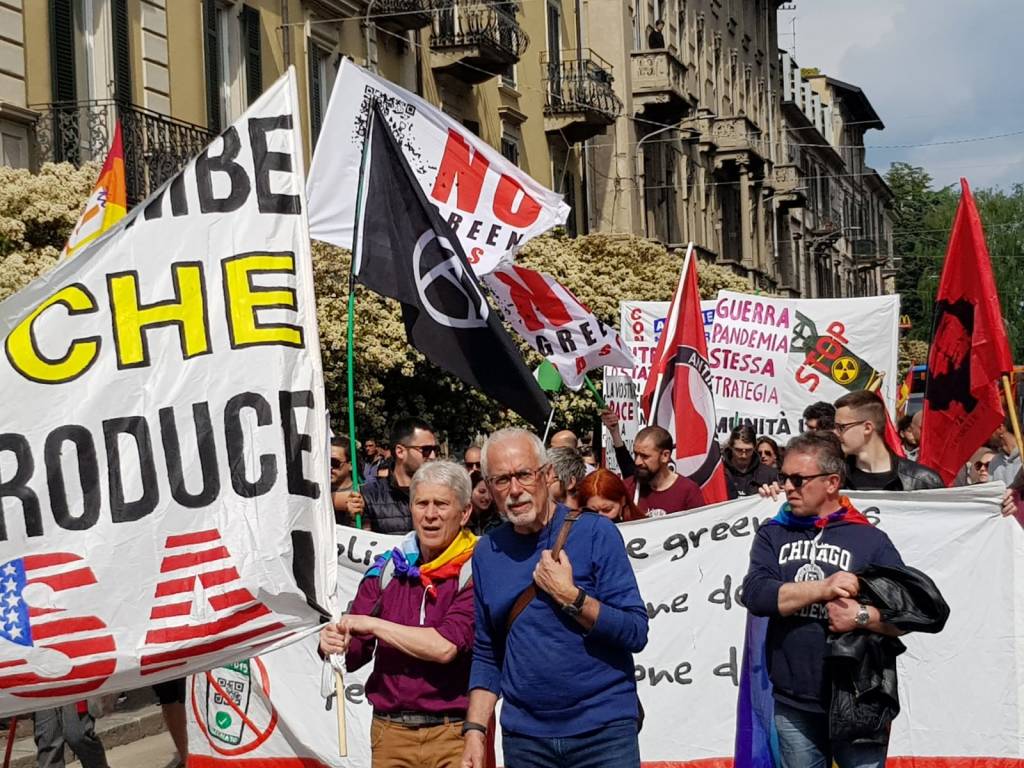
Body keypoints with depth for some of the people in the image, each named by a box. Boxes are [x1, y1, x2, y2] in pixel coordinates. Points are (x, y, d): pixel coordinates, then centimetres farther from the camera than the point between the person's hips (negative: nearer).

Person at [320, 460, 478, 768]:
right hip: (390, 731, 4)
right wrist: (334, 643, -14)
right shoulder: (386, 569, 7)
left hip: (454, 733, -4)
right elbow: (355, 655, 8)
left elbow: (446, 647, -20)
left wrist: (372, 624, -13)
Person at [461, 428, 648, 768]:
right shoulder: (487, 552, 6)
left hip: (604, 730, -3)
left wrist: (569, 596, -18)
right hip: (524, 738, 3)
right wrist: (475, 730, 3)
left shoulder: (595, 533, -6)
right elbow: (487, 655, 12)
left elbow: (635, 633, -9)